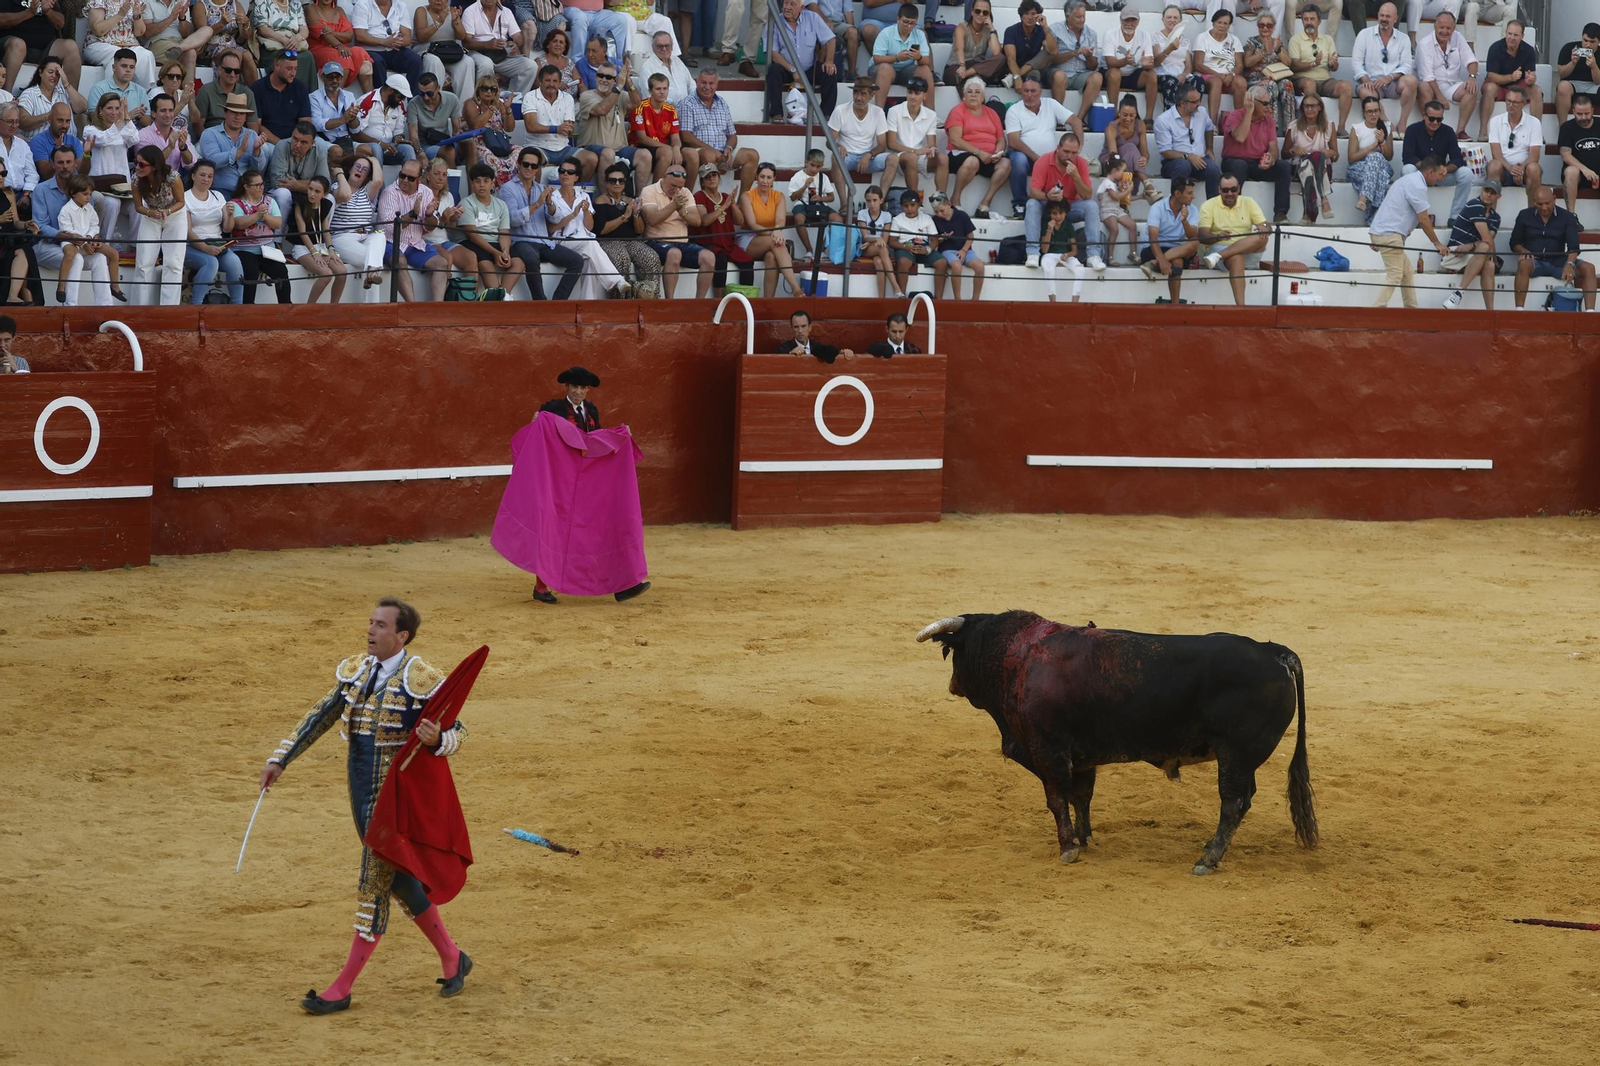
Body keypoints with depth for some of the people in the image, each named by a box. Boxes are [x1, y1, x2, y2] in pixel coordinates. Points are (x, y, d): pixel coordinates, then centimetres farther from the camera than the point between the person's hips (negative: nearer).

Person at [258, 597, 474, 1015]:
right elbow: (320, 717, 15)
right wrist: (280, 759, 12)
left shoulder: (421, 680, -13)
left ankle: (342, 988, -2)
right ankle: (451, 957, 31)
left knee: (375, 886, -5)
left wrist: (438, 739, -33)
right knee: (399, 879, 15)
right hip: (362, 792, 7)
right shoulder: (355, 672, 7)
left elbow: (457, 731, -10)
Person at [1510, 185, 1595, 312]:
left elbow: (1573, 246, -7)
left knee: (1588, 268, -23)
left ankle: (1590, 311, -30)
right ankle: (1519, 310, -40)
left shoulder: (1567, 217, 3)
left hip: (1558, 263, 1)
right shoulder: (1525, 215, 6)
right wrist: (1525, 252, -14)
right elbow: (1515, 243, 11)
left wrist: (1570, 264, -28)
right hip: (1534, 261, -1)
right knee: (1524, 264, -38)